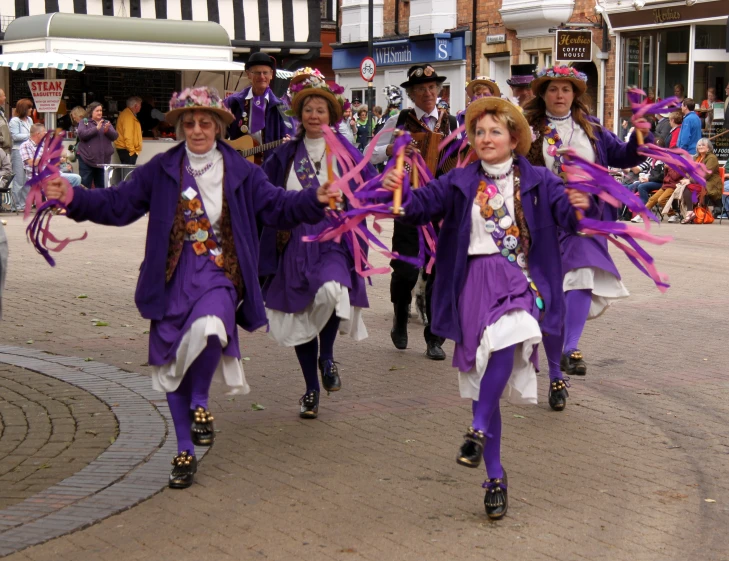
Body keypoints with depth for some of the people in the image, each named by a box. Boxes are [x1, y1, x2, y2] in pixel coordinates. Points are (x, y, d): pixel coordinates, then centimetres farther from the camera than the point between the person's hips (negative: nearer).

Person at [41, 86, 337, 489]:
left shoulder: (240, 172, 4)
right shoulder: (161, 170, 4)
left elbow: (277, 207, -1)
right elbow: (117, 204, 2)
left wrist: (315, 200, -19)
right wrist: (72, 198, -12)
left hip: (220, 276, -2)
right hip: (174, 279, 2)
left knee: (208, 330, -33)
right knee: (173, 363, 7)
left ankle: (200, 403, -2)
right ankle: (185, 453, 24)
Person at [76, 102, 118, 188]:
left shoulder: (106, 122, 14)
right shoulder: (84, 122, 3)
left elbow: (115, 136, 4)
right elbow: (82, 134, -13)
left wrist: (107, 130, -17)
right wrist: (96, 128, -19)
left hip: (103, 160, 3)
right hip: (87, 159, -3)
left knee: (101, 186, 7)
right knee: (85, 185, -2)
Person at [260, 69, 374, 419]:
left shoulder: (343, 150, 5)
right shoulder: (286, 154, 10)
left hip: (332, 240, -2)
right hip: (296, 243, 2)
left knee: (332, 292, -29)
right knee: (300, 314, 4)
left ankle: (327, 356, 0)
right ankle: (311, 389, 22)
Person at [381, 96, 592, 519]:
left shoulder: (537, 181, 2)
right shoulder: (461, 182, 8)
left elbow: (566, 213, -10)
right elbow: (422, 205, -1)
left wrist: (579, 207, -33)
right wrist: (400, 192, -22)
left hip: (520, 280, -2)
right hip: (475, 282, 2)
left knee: (505, 342, -34)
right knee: (485, 378, 4)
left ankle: (478, 430, -18)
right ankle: (495, 477, 12)